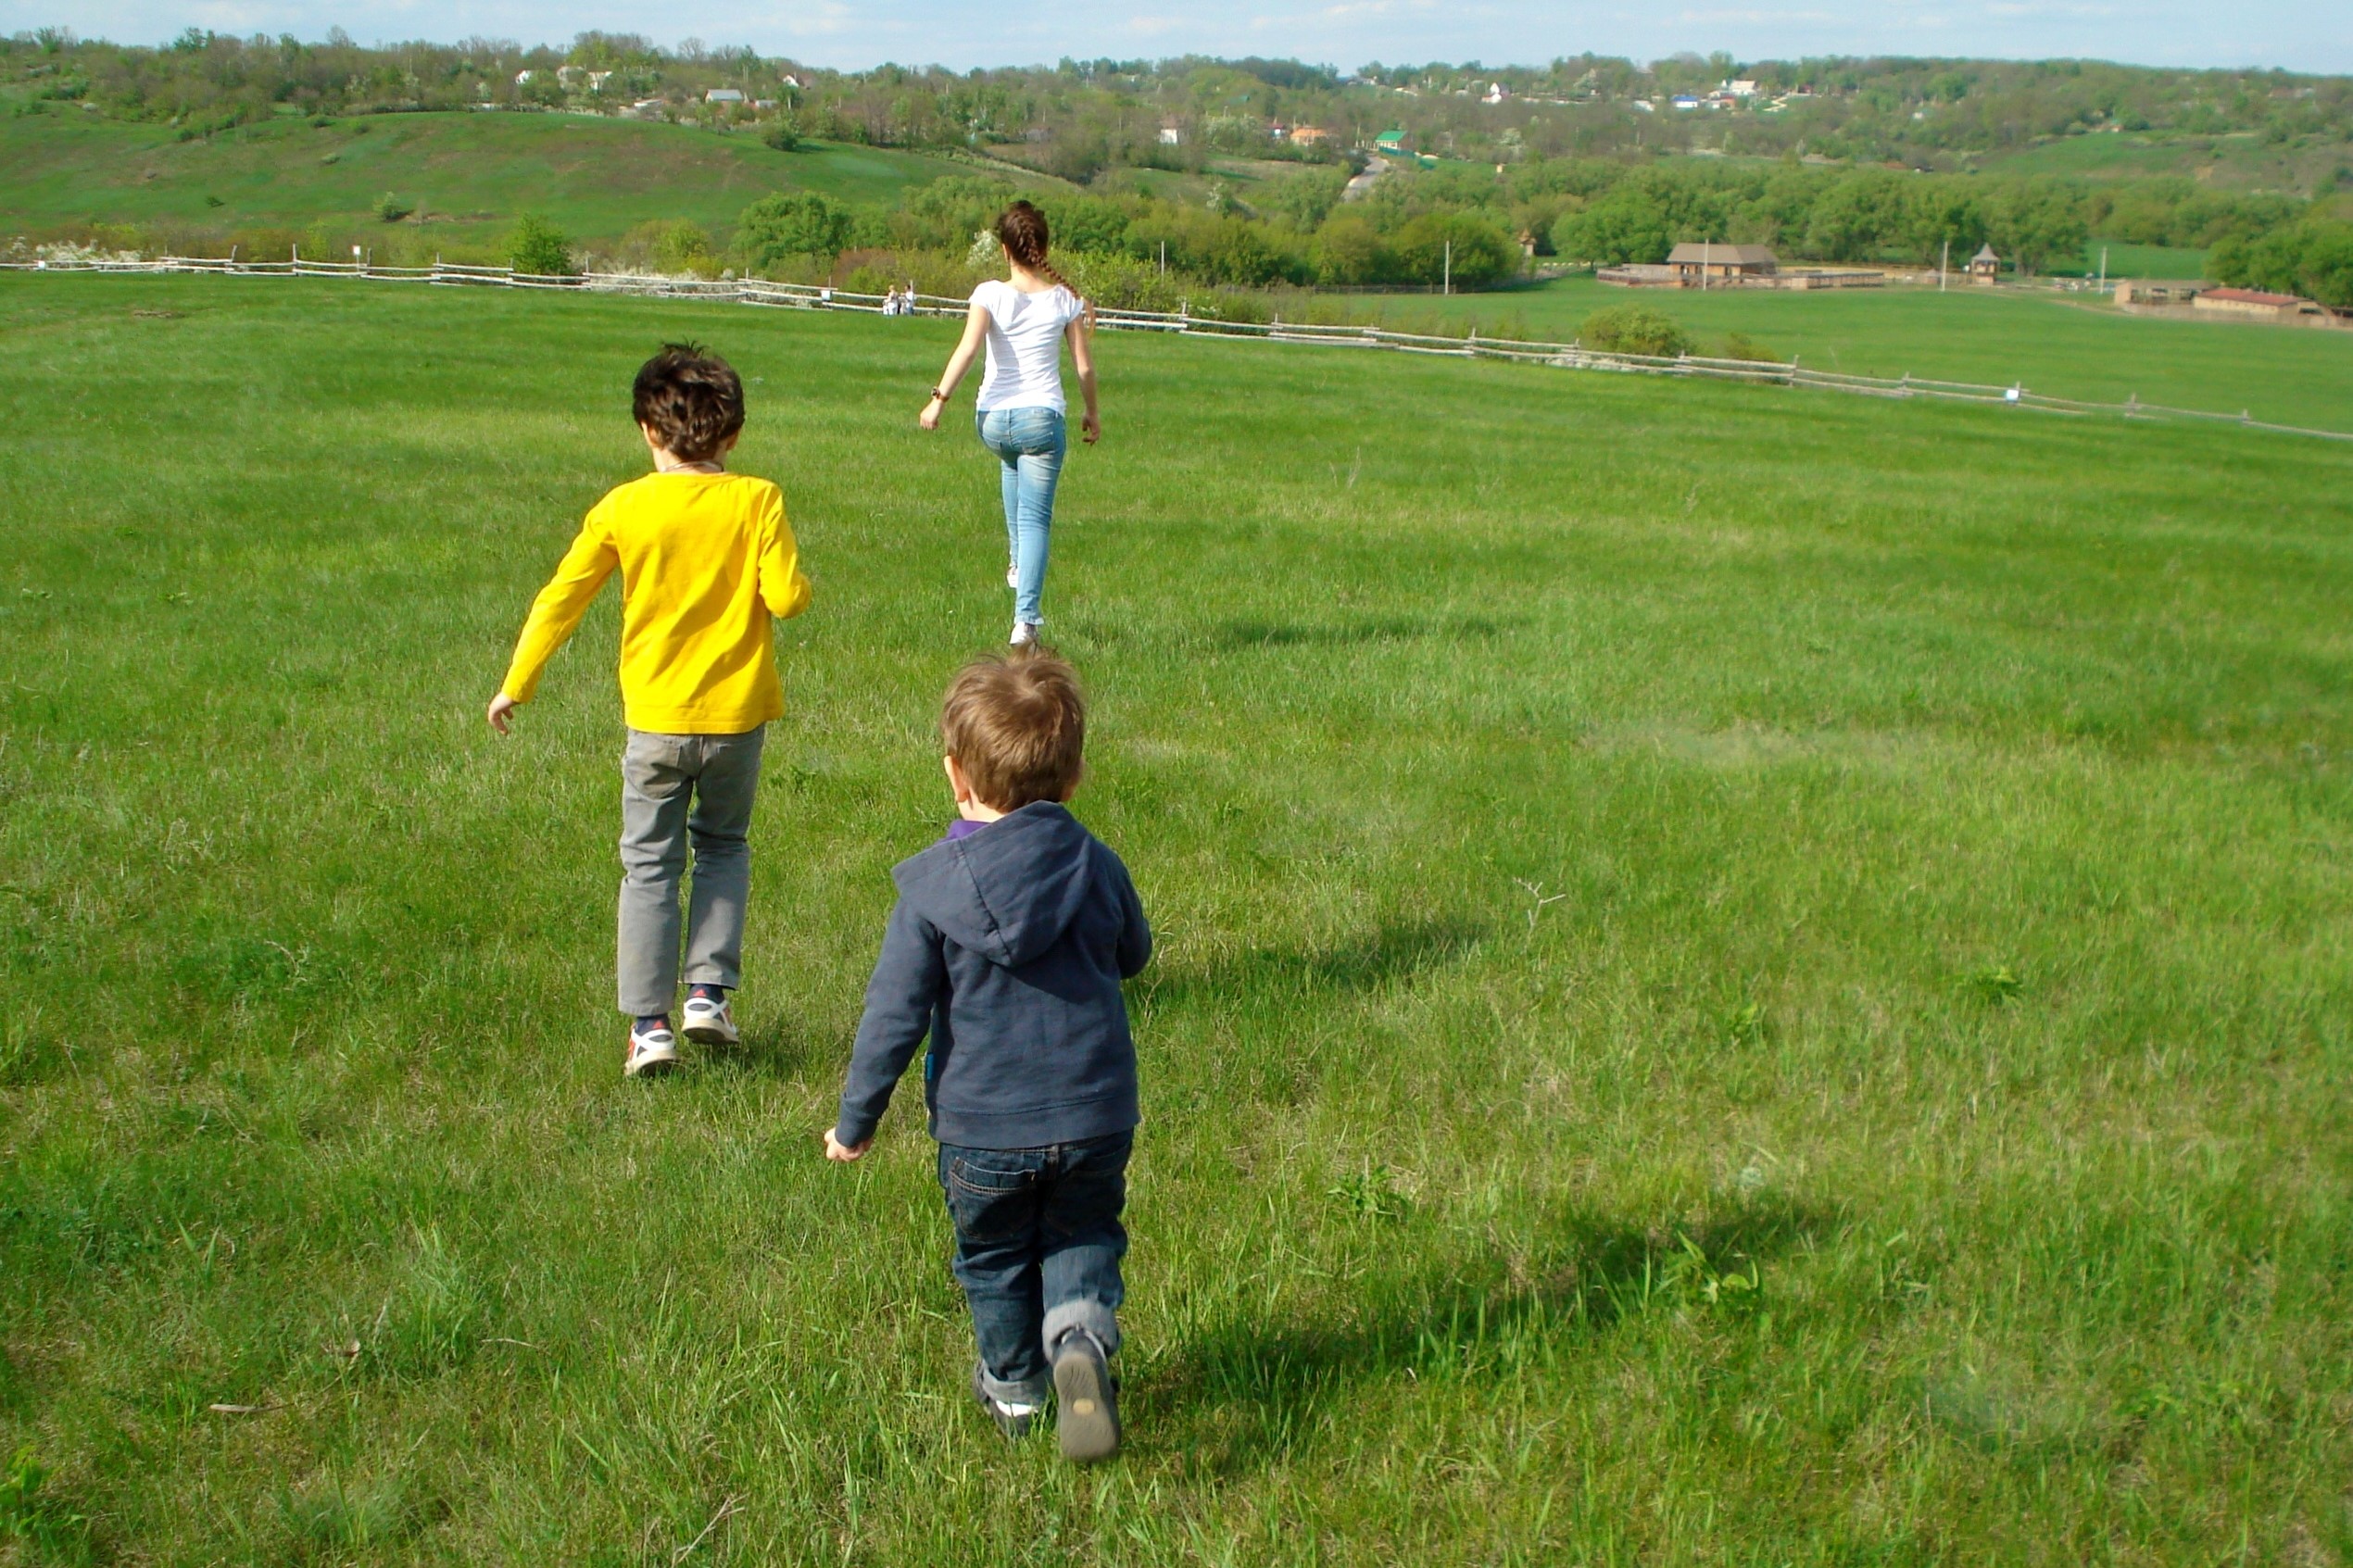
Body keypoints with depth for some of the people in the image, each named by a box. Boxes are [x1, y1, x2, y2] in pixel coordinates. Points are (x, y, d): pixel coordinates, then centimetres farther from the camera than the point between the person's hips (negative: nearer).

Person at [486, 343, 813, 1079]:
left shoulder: (624, 507, -5)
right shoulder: (756, 500, -8)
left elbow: (561, 598, 0)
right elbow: (787, 596, -15)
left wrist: (515, 685, 10)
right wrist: (791, 574, 10)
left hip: (656, 719, 0)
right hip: (736, 712, 1)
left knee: (649, 864, 10)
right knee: (723, 848, 22)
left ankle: (649, 1022, 6)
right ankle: (709, 991, 12)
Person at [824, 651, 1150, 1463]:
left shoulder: (932, 887, -12)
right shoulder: (1097, 866, -4)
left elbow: (895, 1014, -10)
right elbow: (1134, 956, 15)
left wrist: (855, 1120, 1)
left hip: (982, 1128, -1)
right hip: (1096, 1118, 2)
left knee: (995, 1258, 21)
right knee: (1083, 1236, 21)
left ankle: (1013, 1388, 35)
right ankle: (1081, 1333, -6)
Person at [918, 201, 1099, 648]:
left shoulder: (990, 294, -5)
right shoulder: (1064, 299, 0)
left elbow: (968, 348, -19)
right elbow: (1084, 366, 2)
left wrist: (940, 398, -17)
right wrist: (1093, 413, 16)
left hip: (994, 419, 1)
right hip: (1043, 417, -1)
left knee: (1011, 461, 37)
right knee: (1035, 519, 2)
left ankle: (1017, 562, 36)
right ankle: (1025, 618, -10)